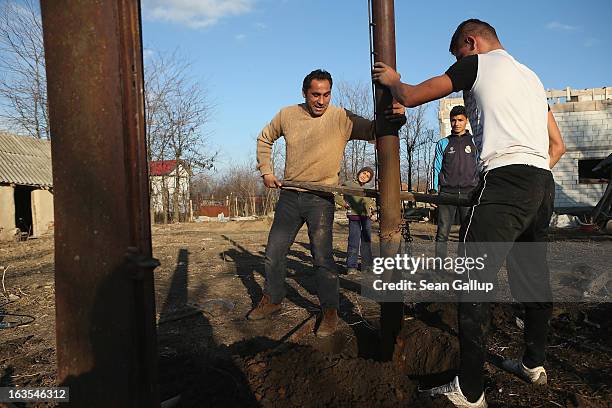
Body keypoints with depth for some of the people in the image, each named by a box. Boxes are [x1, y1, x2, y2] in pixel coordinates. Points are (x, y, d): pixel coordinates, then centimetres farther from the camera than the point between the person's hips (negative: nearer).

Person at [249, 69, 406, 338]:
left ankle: (330, 311, 8)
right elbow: (265, 139, 18)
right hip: (289, 195, 4)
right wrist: (266, 171, 9)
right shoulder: (287, 115, 2)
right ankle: (272, 300, 32)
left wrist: (397, 117, -39)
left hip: (321, 198, -4)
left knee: (322, 257, -10)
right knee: (274, 253, 12)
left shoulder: (342, 118, -9)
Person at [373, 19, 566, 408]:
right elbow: (558, 146, 26)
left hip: (506, 180, -9)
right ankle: (534, 364, 32)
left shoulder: (478, 63, 5)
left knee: (474, 280, -8)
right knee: (532, 277, 17)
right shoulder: (531, 76, 27)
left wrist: (392, 80, 26)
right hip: (542, 184, 9)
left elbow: (411, 97, 6)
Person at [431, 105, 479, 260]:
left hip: (469, 192, 1)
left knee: (467, 232, 1)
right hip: (447, 192, 0)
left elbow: (480, 169, 11)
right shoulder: (443, 143, 14)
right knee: (443, 232, -4)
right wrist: (435, 191, 1)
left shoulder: (474, 142, 14)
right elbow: (437, 168, 10)